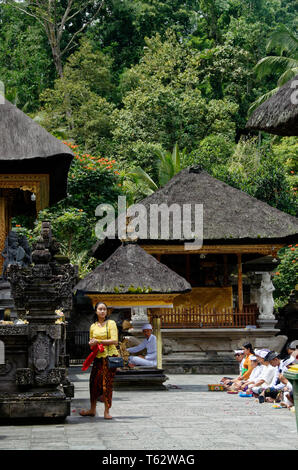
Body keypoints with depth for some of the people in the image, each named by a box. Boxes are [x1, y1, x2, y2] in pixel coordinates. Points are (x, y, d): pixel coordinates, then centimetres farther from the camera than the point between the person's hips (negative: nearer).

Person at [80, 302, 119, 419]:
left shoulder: (111, 323, -2)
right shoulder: (93, 326, 13)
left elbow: (114, 341, -11)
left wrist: (99, 341, -13)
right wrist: (91, 344, 1)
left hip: (110, 356, -5)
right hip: (98, 357, 5)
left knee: (107, 383, -4)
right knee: (94, 381, 4)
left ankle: (107, 411, 4)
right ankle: (92, 409, 18)